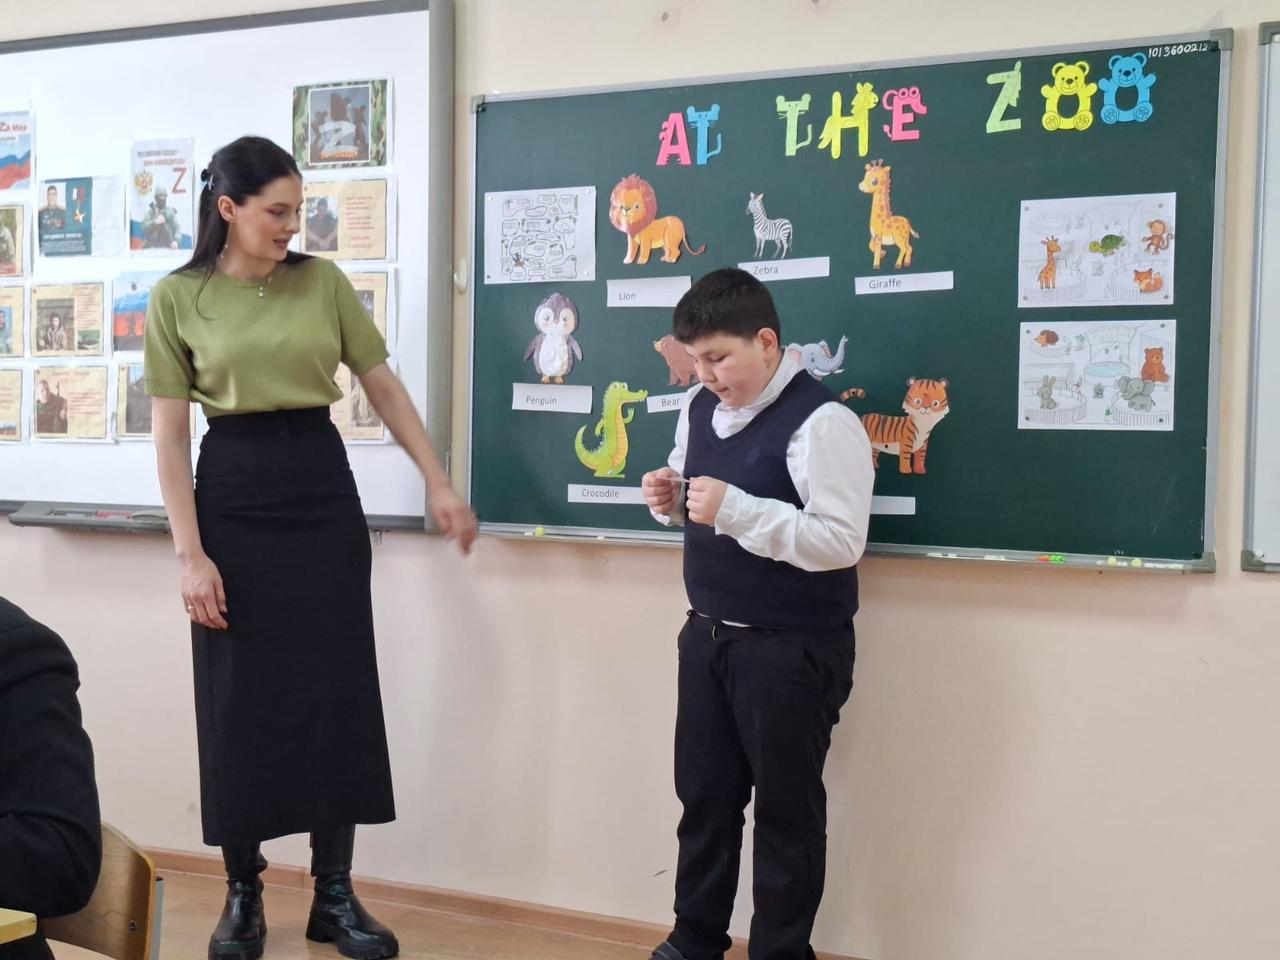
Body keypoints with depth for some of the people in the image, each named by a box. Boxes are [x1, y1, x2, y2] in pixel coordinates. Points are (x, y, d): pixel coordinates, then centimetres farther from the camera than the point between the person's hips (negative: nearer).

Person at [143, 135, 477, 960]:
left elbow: (383, 385, 9)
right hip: (233, 492, -2)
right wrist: (190, 554, -9)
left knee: (338, 694, 2)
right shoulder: (177, 298, -2)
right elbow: (169, 434, -3)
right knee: (239, 701, 4)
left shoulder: (323, 281, 4)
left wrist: (439, 482, 4)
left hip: (323, 488, 2)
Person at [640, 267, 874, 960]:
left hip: (793, 649, -7)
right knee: (703, 795, 17)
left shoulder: (821, 422, -18)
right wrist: (672, 500, -3)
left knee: (786, 809, 8)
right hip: (707, 634, 7)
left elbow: (843, 541, -24)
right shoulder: (698, 409, 6)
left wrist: (735, 509, -28)